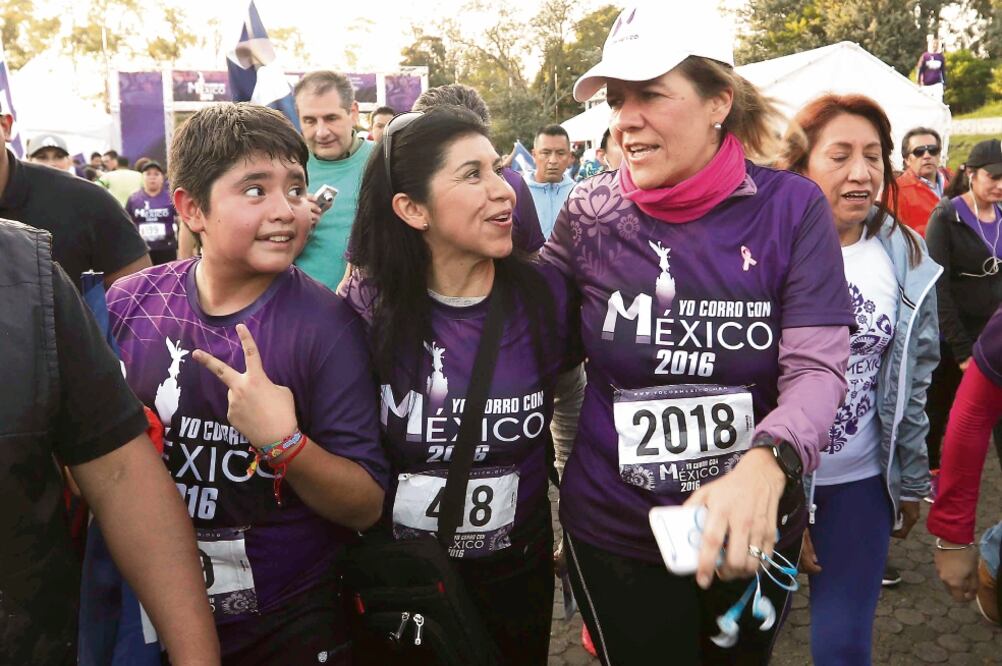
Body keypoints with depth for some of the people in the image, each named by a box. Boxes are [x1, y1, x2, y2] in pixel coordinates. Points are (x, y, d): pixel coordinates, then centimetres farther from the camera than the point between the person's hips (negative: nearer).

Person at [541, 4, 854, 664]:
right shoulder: (589, 215, -8)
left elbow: (817, 367, -17)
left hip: (757, 531, 1)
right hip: (615, 535, 0)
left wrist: (768, 463, -34)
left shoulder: (792, 207, -11)